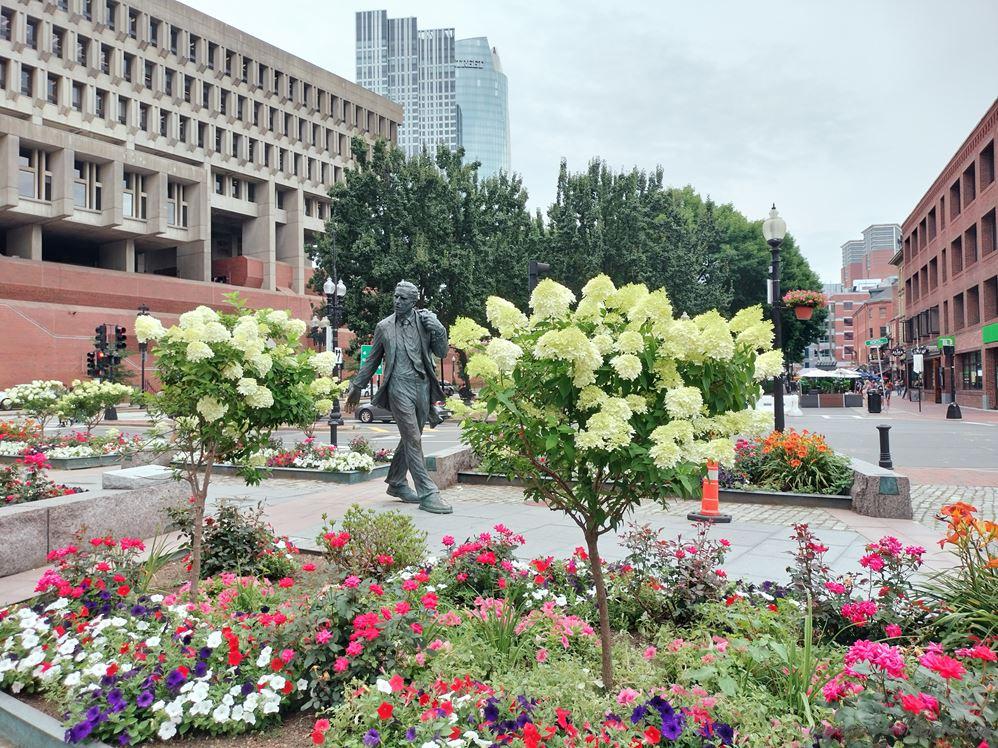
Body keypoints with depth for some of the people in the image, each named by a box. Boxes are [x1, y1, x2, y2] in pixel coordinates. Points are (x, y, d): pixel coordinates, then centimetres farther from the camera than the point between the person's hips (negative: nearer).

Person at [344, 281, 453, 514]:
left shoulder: (425, 321, 6)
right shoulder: (384, 326, 4)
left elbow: (441, 352, 5)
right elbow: (372, 360, 13)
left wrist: (437, 330, -12)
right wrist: (356, 387, 15)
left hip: (423, 386, 3)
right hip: (399, 388, -3)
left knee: (409, 438, 14)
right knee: (413, 440, -9)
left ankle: (396, 483, 32)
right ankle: (427, 494, -9)